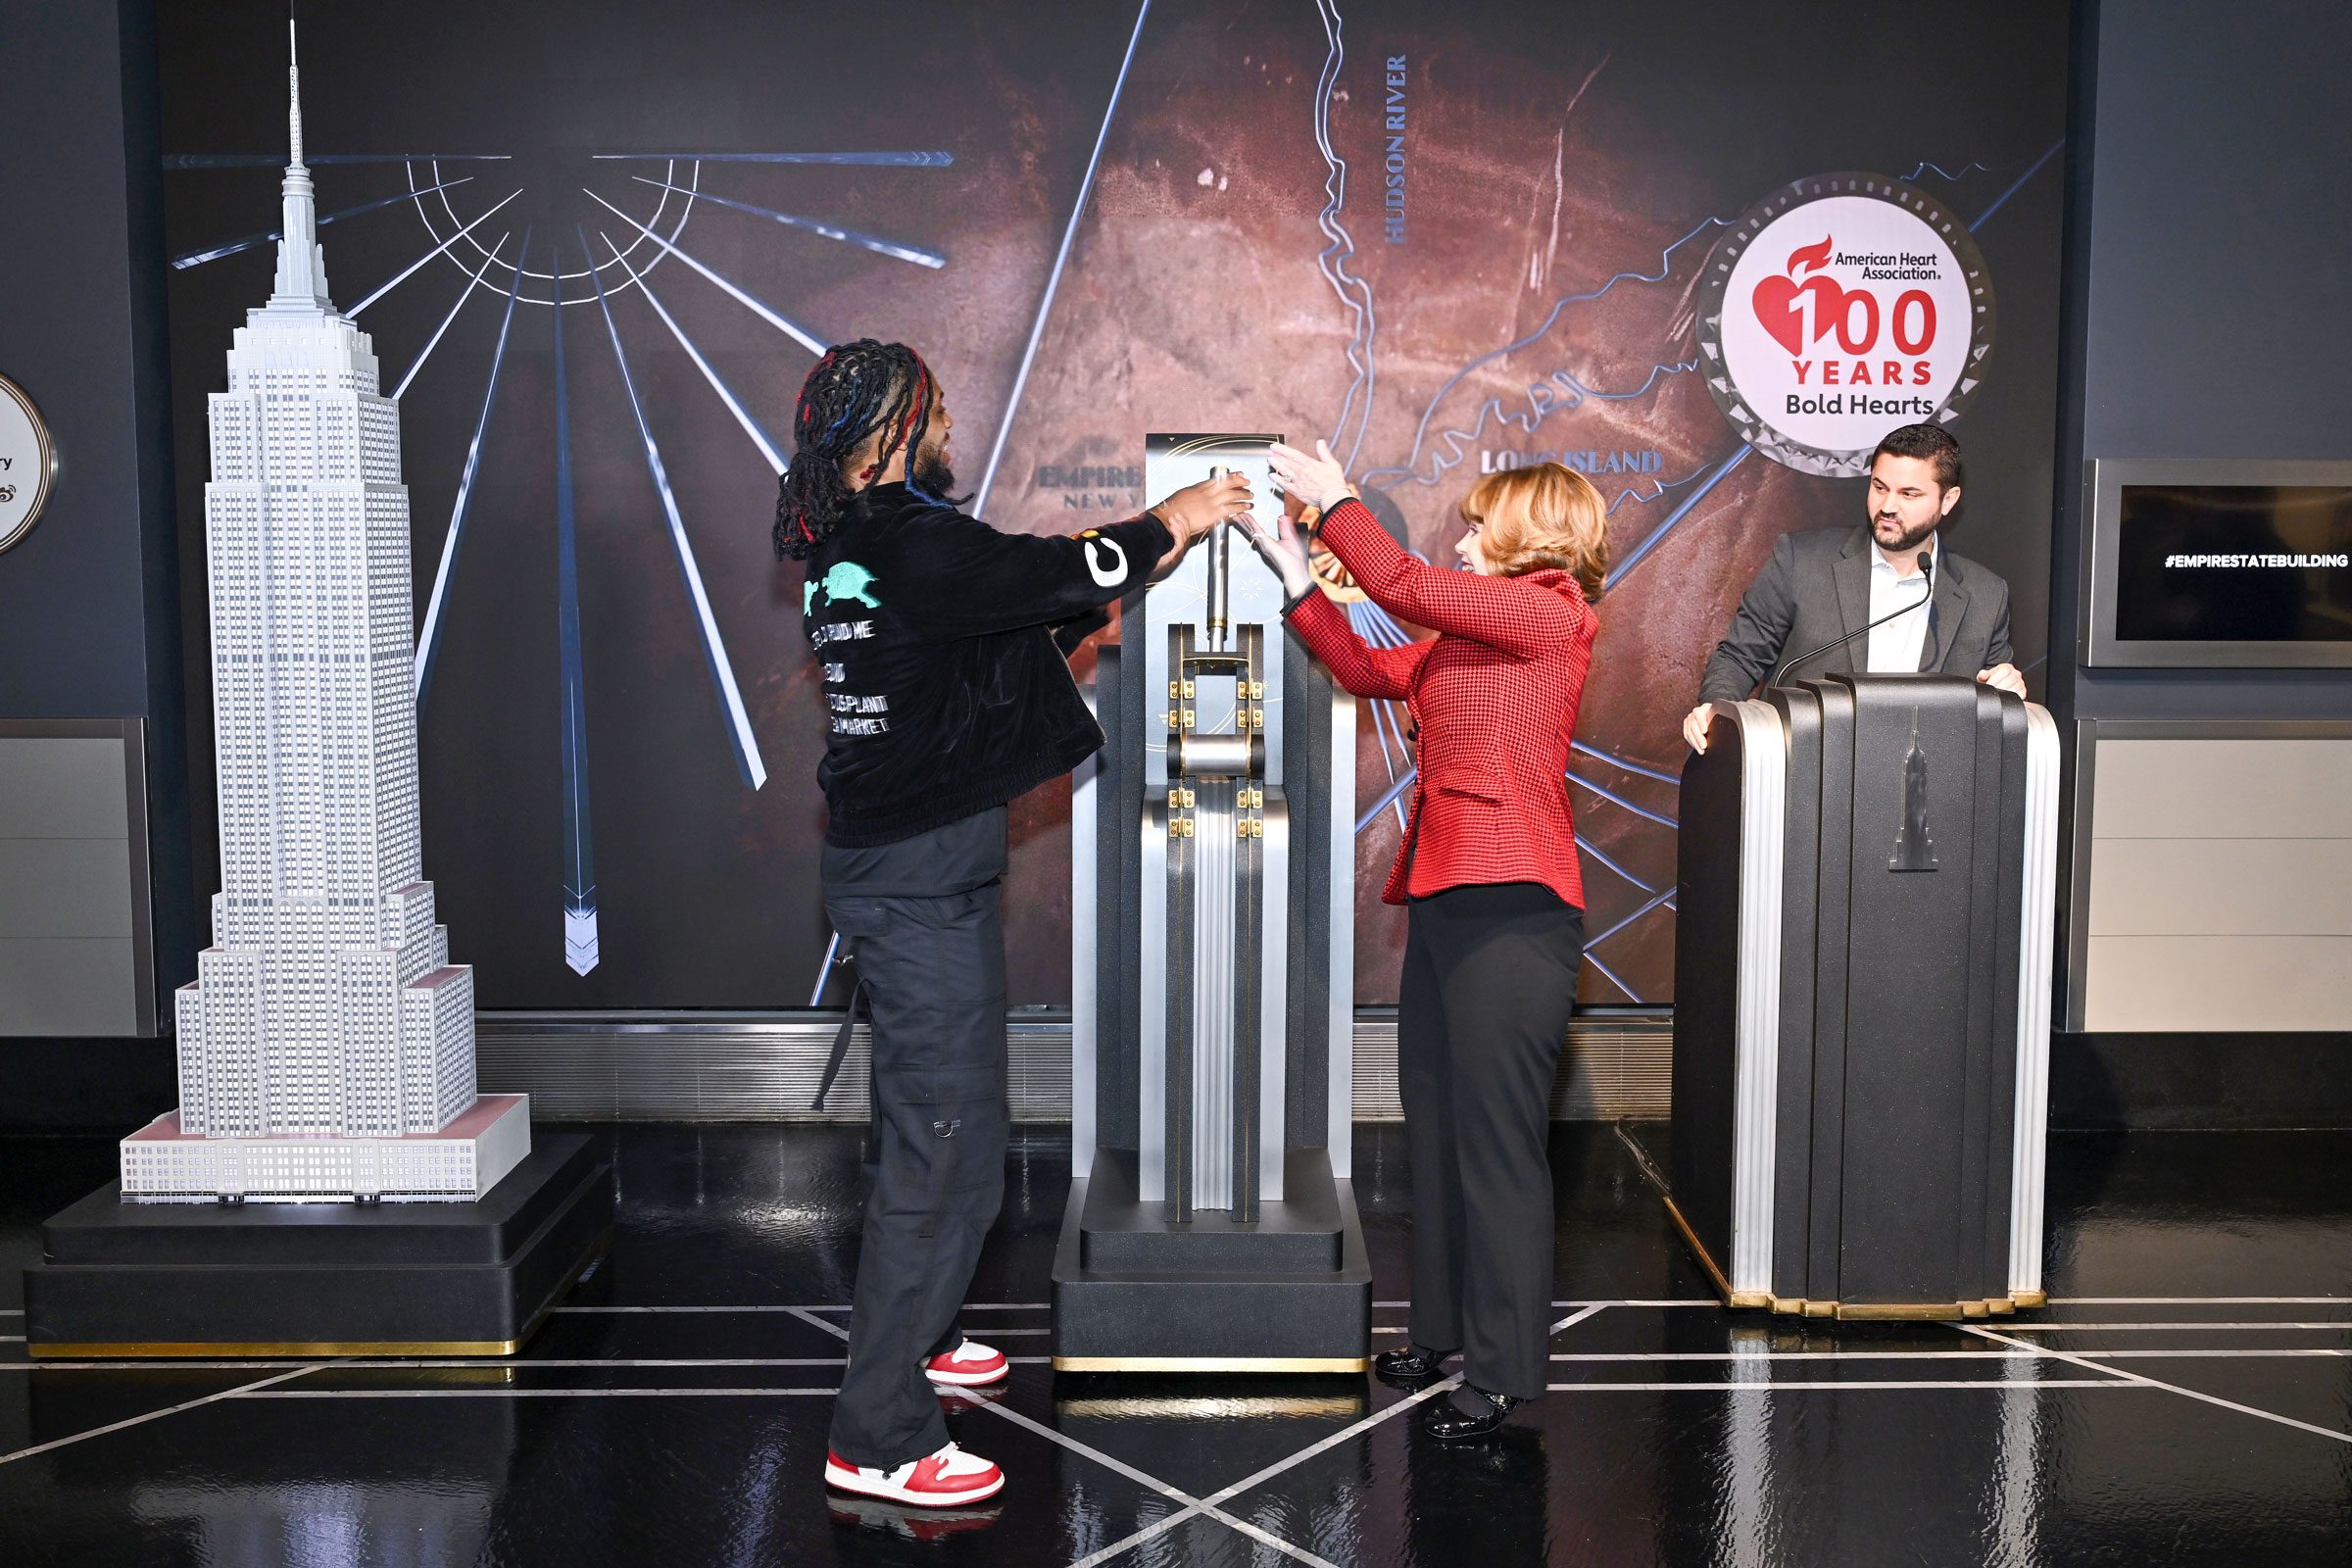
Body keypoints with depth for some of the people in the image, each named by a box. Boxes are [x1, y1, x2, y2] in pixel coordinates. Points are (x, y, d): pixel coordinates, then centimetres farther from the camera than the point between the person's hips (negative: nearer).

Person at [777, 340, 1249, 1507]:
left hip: (897, 871, 10)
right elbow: (1060, 576, -15)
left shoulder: (848, 553, 11)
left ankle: (909, 1336, 40)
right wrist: (1170, 522, 2)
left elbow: (1017, 614, 18)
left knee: (918, 1127, 23)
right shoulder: (910, 546, -19)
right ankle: (878, 1438, 1)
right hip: (922, 883, -10)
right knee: (946, 1154, -5)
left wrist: (1132, 566, 16)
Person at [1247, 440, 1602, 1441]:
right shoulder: (1468, 633, 19)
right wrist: (1299, 580, 17)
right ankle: (1448, 1330, 26)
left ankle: (1504, 1370, 2)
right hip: (1447, 899, 9)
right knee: (1437, 1128, 14)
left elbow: (1402, 586, -9)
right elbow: (1369, 671, 20)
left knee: (1496, 1139, -5)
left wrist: (1336, 502, 3)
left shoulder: (1552, 613, -6)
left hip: (1509, 907, -9)